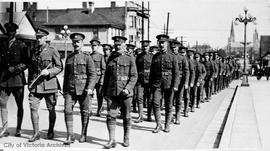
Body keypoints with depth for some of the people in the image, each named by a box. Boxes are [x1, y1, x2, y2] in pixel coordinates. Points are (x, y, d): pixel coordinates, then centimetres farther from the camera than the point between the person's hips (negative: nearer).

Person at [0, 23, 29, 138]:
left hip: (17, 78, -2)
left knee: (19, 105, 5)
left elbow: (26, 62, -1)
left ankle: (18, 129, 15)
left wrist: (16, 68, -14)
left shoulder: (21, 45, 1)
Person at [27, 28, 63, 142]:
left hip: (49, 82, -4)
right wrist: (29, 82, 13)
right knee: (33, 107, -5)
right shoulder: (34, 50, 11)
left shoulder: (52, 50, -3)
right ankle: (36, 133, 5)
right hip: (35, 84, 4)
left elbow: (59, 67, -2)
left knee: (51, 109, 7)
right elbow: (30, 67, 19)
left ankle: (51, 131, 23)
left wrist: (48, 72, -17)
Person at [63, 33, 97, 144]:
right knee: (68, 110, -8)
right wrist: (64, 90, 17)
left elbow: (93, 74, -6)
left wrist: (90, 88, -18)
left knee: (85, 112, 6)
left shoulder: (87, 57, 0)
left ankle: (83, 134, 21)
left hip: (83, 89, -3)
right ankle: (70, 136, -3)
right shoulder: (69, 58, 13)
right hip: (70, 89, 3)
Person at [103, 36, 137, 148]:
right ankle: (112, 140, 1)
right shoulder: (111, 58, 11)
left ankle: (126, 139, 22)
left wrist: (128, 88, -17)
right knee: (111, 116, -5)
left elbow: (134, 76, -3)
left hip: (125, 92, -2)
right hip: (112, 92, 2)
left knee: (126, 117, 8)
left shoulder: (130, 58, 1)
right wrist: (105, 91, 13)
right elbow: (107, 75, 16)